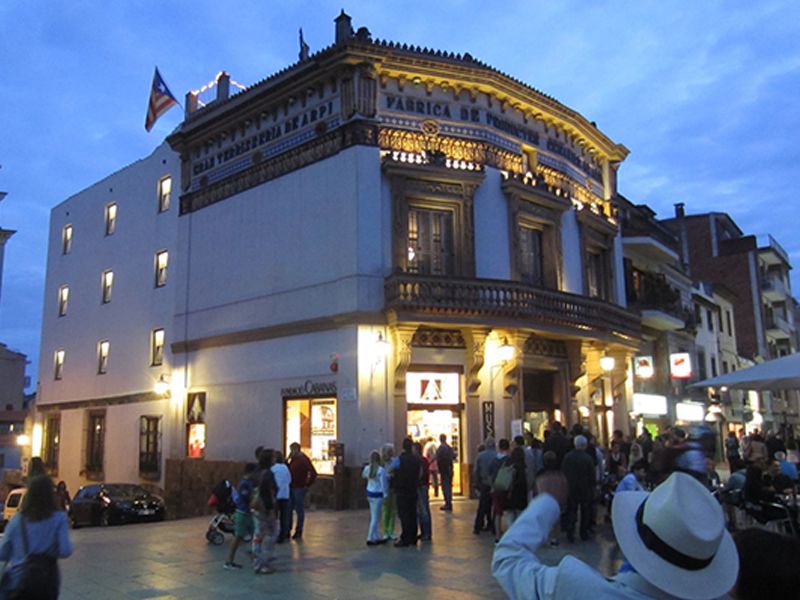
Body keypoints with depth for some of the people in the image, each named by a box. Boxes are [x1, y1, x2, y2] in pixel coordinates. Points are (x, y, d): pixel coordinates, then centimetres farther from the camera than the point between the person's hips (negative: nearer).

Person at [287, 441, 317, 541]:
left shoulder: (304, 459, -15)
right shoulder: (293, 459, 11)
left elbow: (313, 473, -19)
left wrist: (307, 485, -14)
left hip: (299, 488, -8)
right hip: (291, 487, 8)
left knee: (299, 510, 2)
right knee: (289, 509, 10)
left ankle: (298, 532, 11)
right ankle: (287, 530, 19)